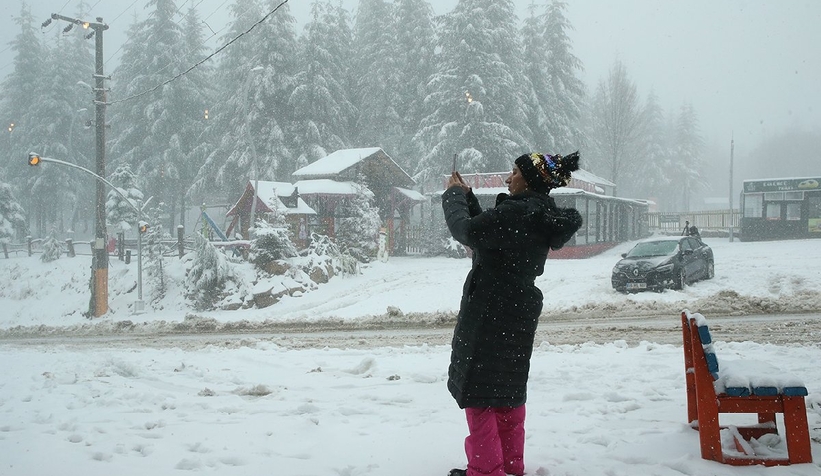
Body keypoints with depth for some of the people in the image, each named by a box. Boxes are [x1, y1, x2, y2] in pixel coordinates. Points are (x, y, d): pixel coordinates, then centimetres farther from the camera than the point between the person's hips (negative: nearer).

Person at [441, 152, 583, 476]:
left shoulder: (515, 212, -21)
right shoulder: (544, 216, 9)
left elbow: (466, 231, -21)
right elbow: (485, 229, 14)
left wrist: (454, 195, -6)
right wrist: (466, 195, 10)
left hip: (489, 312, -10)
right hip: (520, 311, 10)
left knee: (477, 388, -1)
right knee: (508, 388, 17)